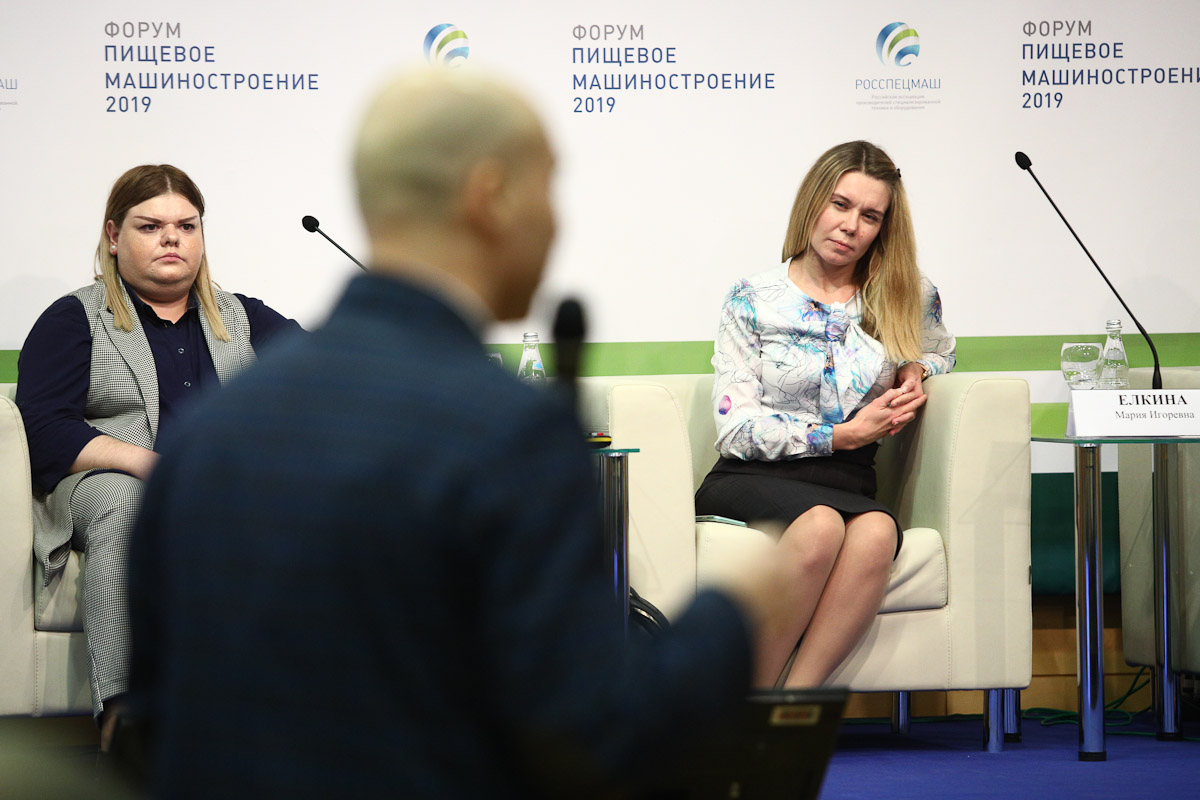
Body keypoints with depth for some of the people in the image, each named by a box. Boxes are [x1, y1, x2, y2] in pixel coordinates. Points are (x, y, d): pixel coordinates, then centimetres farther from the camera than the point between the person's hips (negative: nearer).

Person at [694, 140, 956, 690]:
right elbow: (736, 428, -1)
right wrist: (843, 434, -9)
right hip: (751, 481, -2)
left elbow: (941, 352, 35)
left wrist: (916, 372, 9)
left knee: (877, 531, -37)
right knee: (822, 523, -39)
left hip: (848, 484, 2)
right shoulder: (753, 300, 4)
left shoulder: (905, 299, 11)